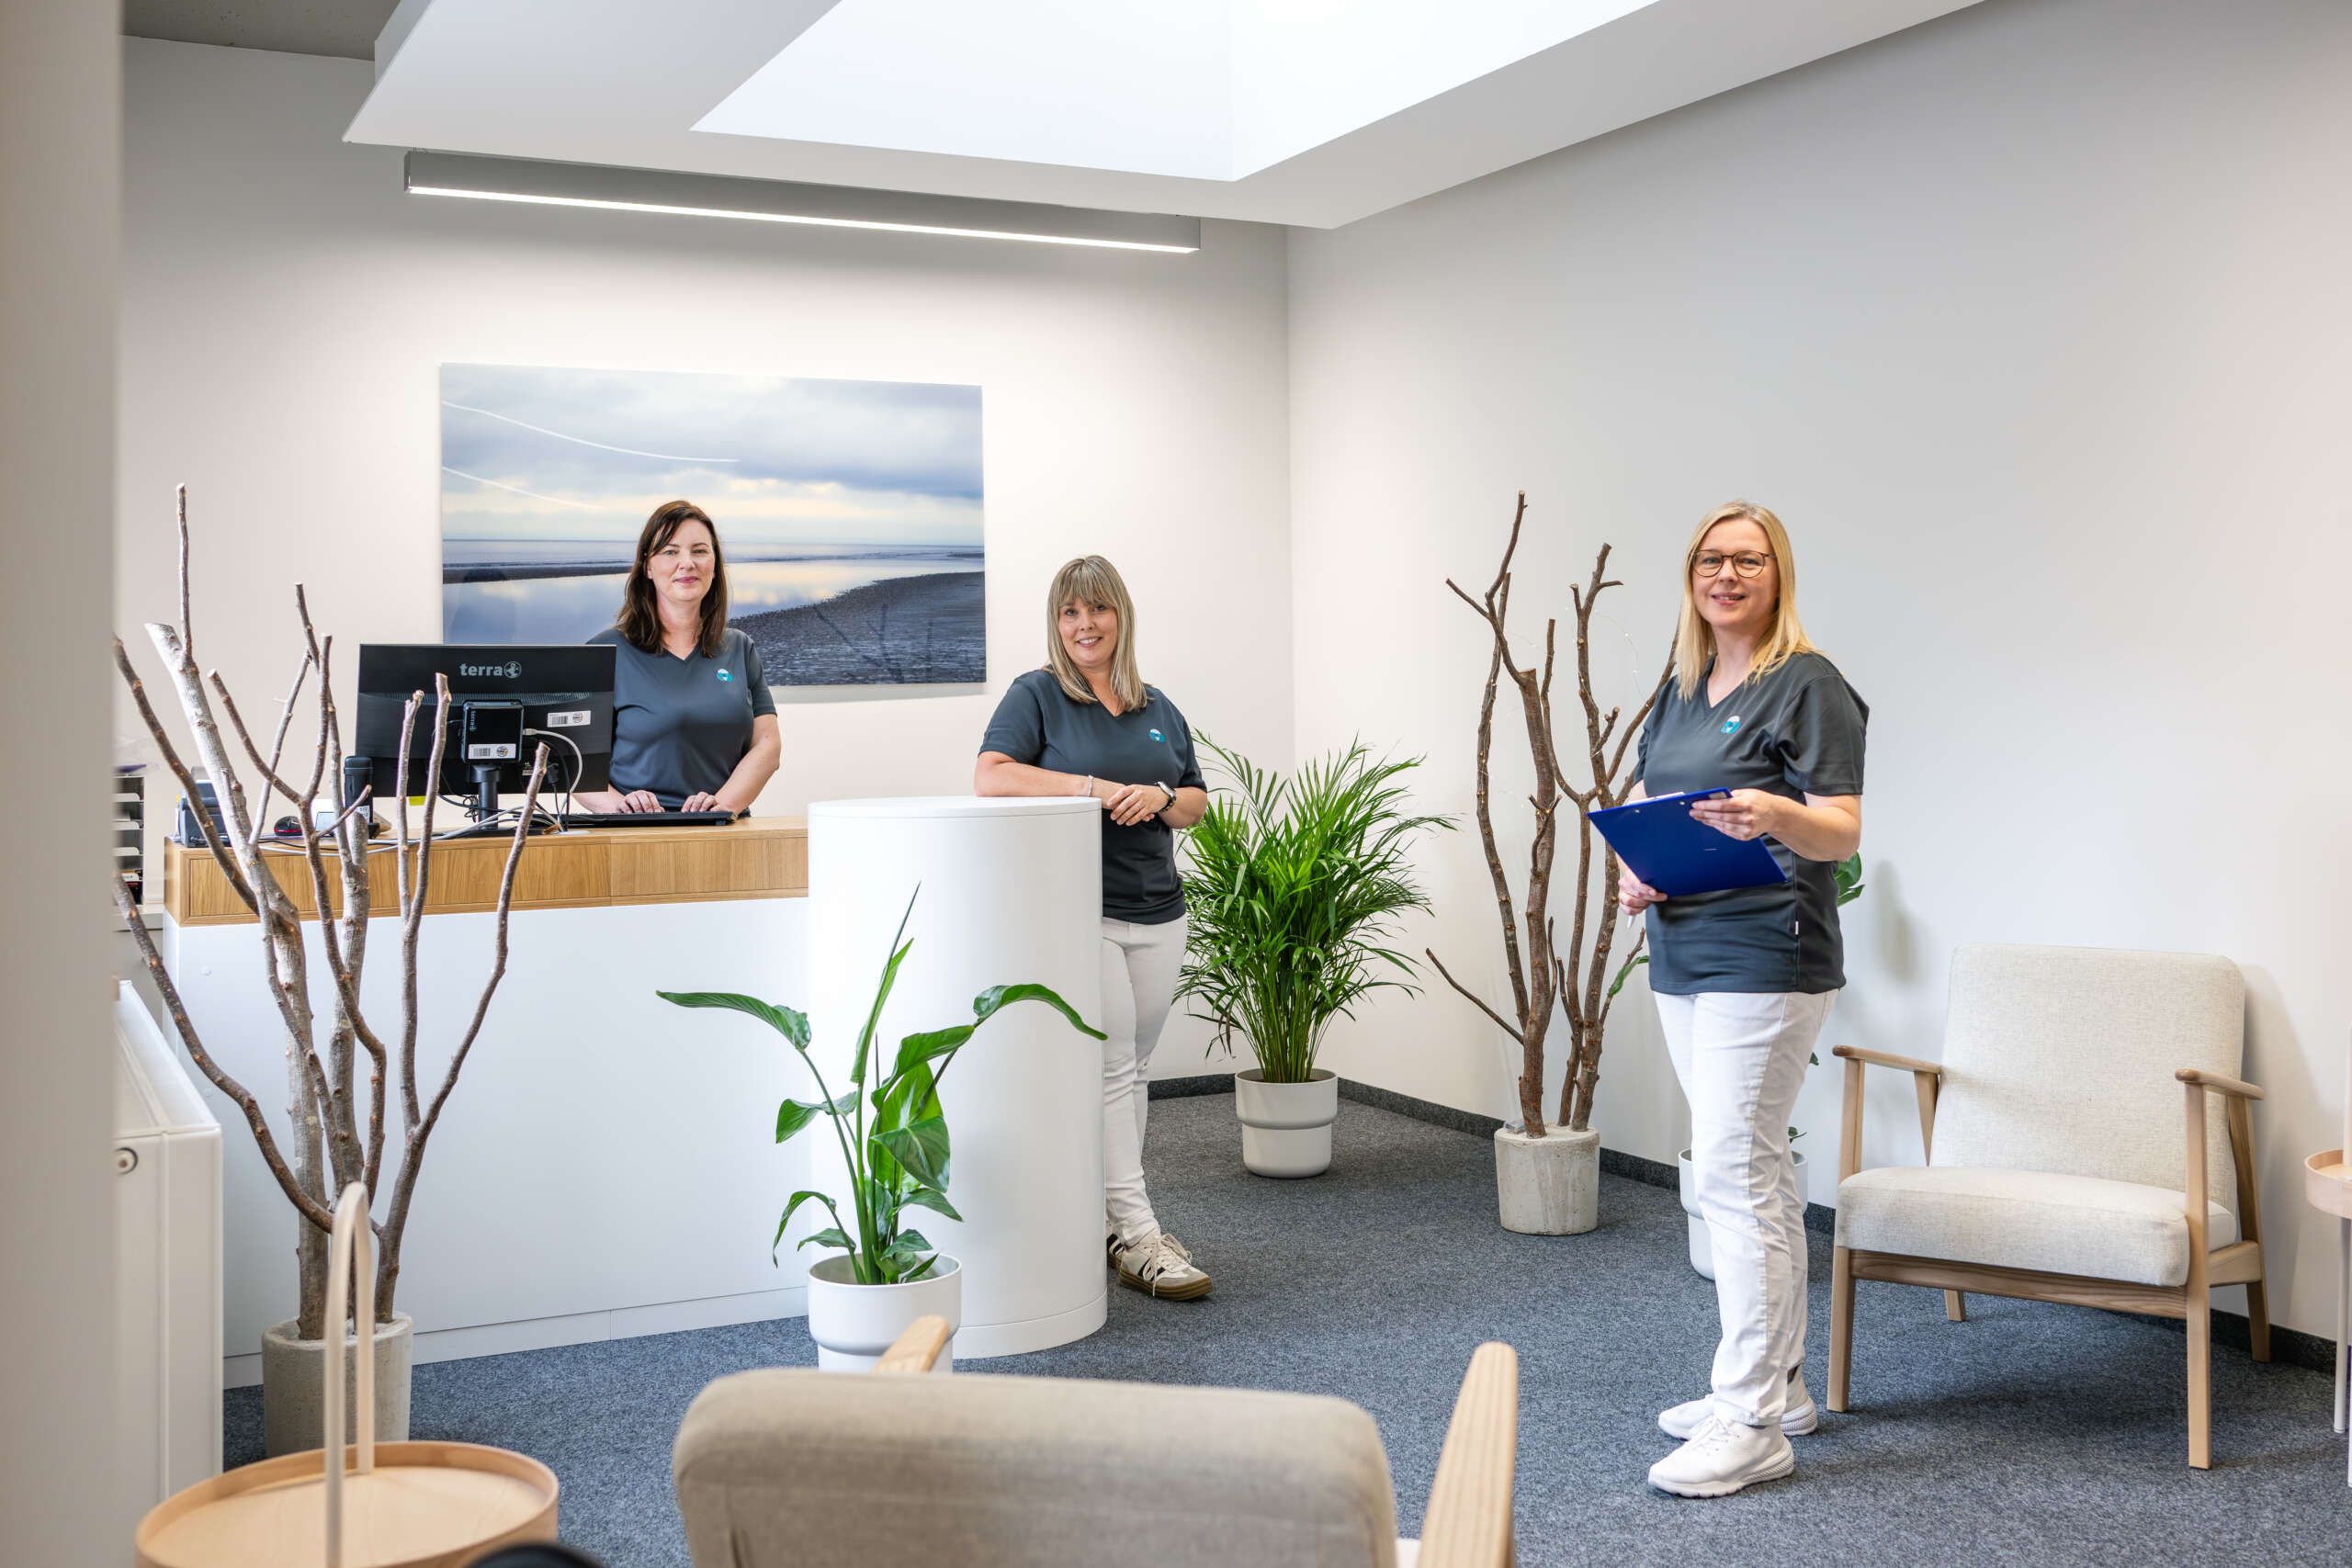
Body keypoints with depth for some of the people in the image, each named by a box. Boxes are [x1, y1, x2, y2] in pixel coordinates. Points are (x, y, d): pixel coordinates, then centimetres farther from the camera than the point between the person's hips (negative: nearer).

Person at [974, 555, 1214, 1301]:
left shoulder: (1157, 707, 15)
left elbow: (1197, 802, 17)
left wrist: (1160, 797, -7)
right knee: (1110, 1067, -11)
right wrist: (1093, 787, -21)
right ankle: (1136, 1237, -11)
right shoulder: (1036, 695, -1)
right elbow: (991, 776, -15)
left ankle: (1105, 1212, 20)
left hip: (1157, 912, 6)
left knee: (1131, 1070, 9)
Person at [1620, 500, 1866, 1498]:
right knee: (1755, 1171, 14)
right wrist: (1633, 873, 1)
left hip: (1767, 962, -8)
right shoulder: (1680, 691, 15)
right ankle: (1776, 1385, 23)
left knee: (1733, 1173, -12)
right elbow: (1640, 806, 22)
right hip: (1682, 961, 8)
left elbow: (1844, 833, -13)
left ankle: (1752, 1425, -7)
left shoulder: (1807, 686, -8)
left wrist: (1774, 815, -34)